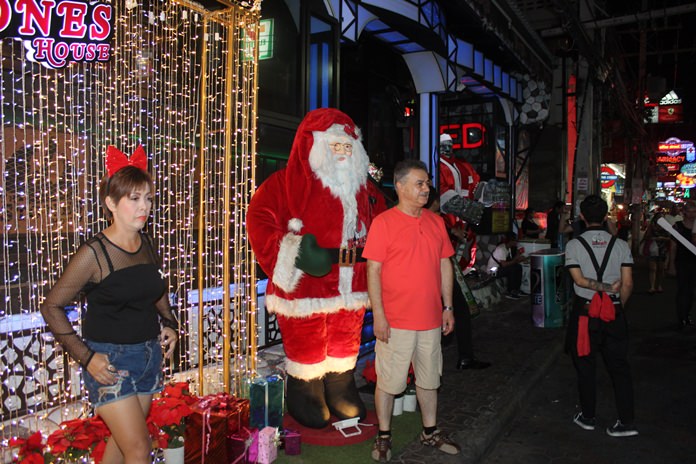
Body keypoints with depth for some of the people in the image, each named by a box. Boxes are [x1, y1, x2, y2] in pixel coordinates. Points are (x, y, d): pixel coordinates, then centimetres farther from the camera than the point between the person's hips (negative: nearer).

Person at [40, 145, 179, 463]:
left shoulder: (148, 245, 2)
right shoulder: (94, 253, -16)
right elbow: (51, 307, -10)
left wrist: (169, 324, 5)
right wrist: (86, 357, -15)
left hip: (149, 354, 6)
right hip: (109, 360, -6)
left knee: (122, 439, 19)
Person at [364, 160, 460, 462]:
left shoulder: (436, 222, 7)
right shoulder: (383, 223, -9)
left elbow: (445, 265, 12)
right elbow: (373, 270, -11)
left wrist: (448, 307, 10)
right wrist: (378, 315, -14)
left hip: (431, 320, 5)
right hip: (395, 322, -5)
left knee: (429, 379, 18)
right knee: (388, 381, 6)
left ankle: (430, 432, 36)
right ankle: (384, 437, 25)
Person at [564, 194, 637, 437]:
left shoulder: (574, 245, -7)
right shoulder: (621, 245, -2)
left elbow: (579, 280, -14)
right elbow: (627, 284, -2)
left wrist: (603, 287, -7)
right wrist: (618, 304, 11)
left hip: (585, 311, -2)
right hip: (614, 312, 2)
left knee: (586, 365, 11)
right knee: (619, 365, 11)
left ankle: (588, 417, 23)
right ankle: (626, 422, 12)